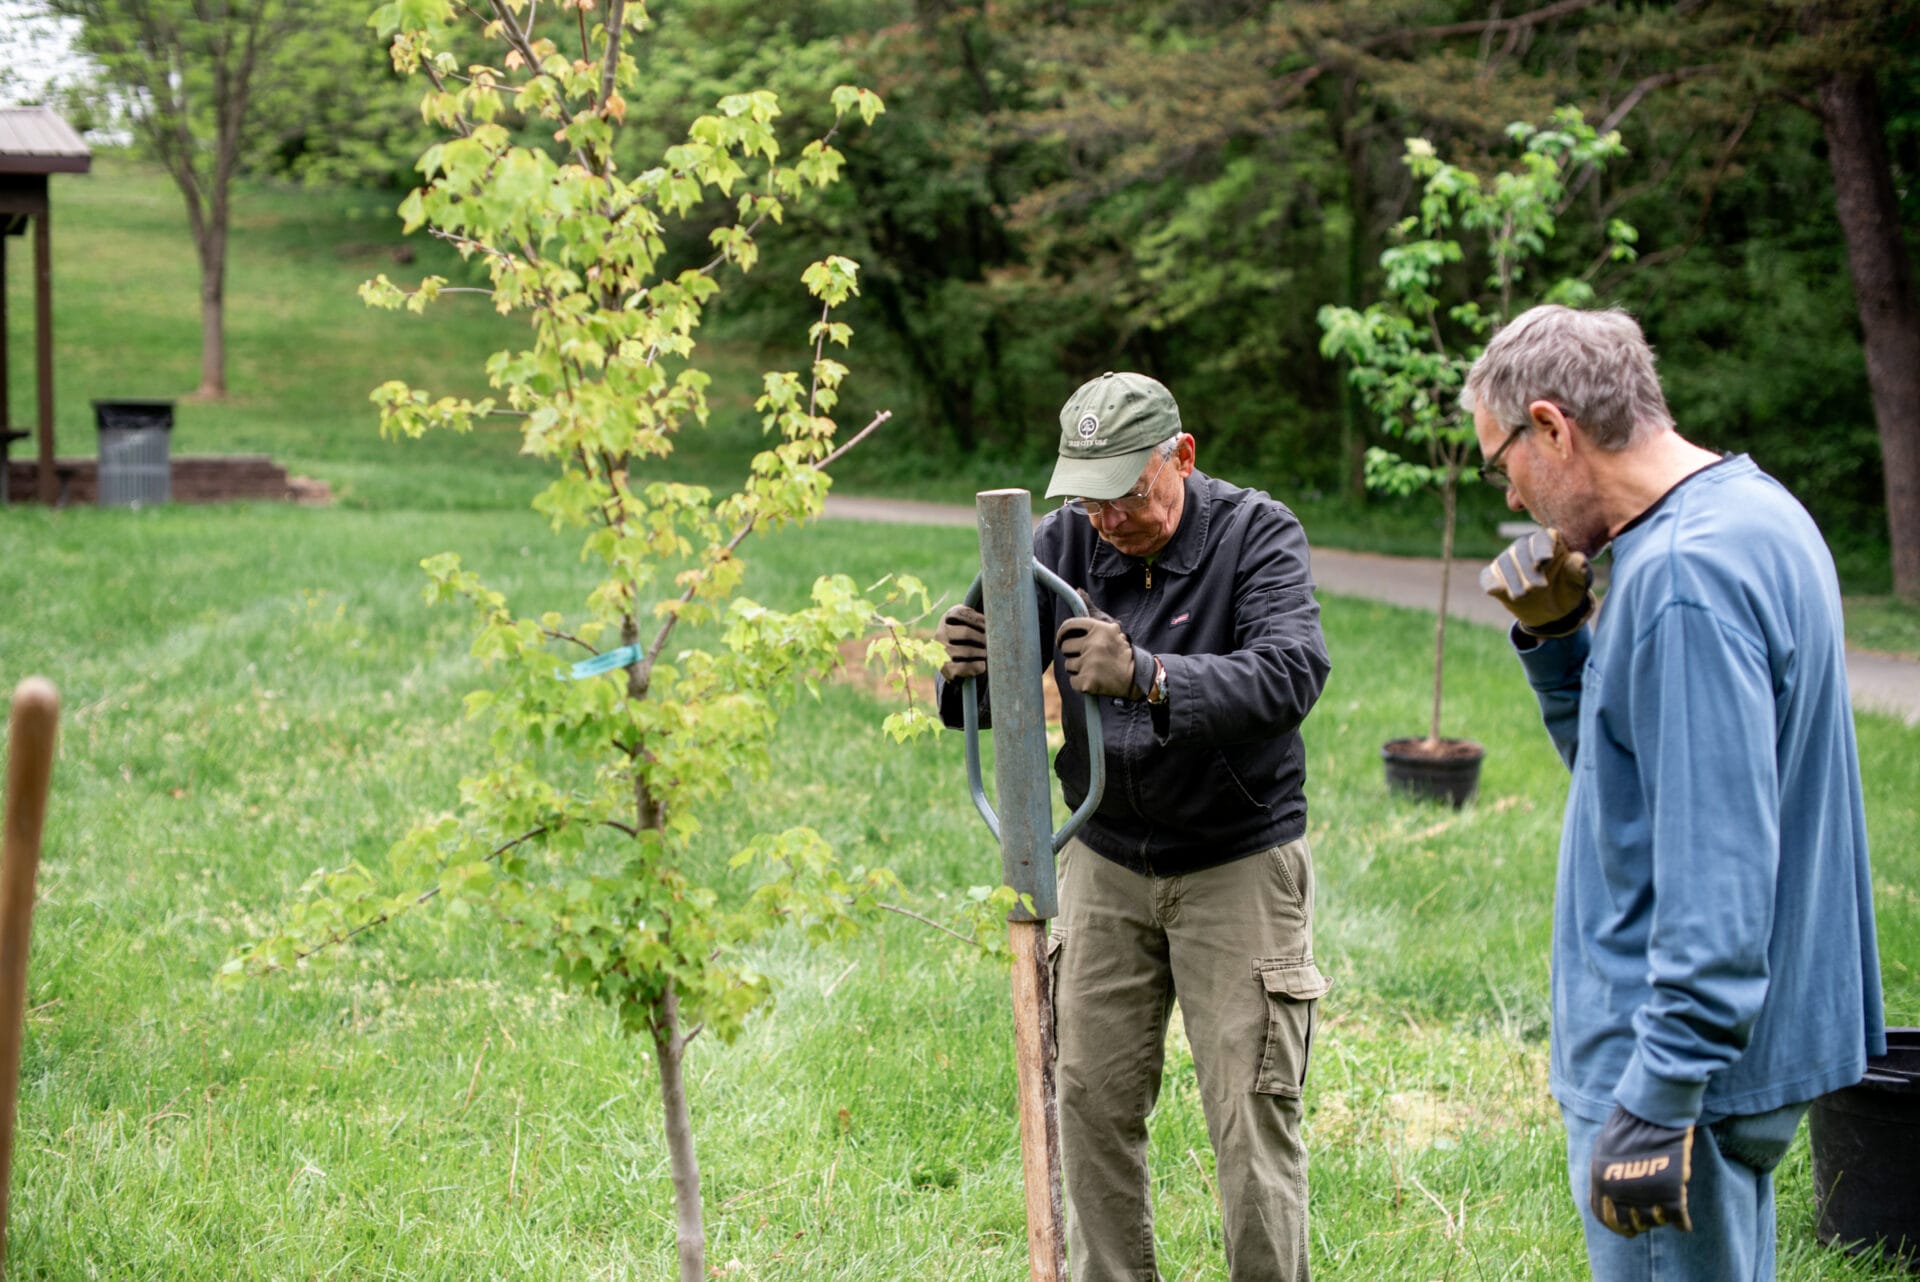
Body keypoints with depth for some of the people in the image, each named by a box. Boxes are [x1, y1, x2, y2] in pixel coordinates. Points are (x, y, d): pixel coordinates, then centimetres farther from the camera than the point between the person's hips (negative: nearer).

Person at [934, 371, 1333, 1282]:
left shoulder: (1257, 534, -12)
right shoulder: (1065, 541, -3)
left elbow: (1292, 674, -29)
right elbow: (991, 701, -3)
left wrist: (1148, 679, -43)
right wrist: (967, 670, -29)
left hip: (1238, 864, -4)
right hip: (1106, 861, 4)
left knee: (1251, 1116, -3)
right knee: (1092, 1102, 6)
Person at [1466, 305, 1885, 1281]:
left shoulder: (1684, 576, -22)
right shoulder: (1754, 512, 10)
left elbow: (1718, 865, -26)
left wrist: (1659, 1102, -25)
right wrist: (1555, 635, 3)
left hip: (1682, 1062, -11)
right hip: (1743, 1044, 11)